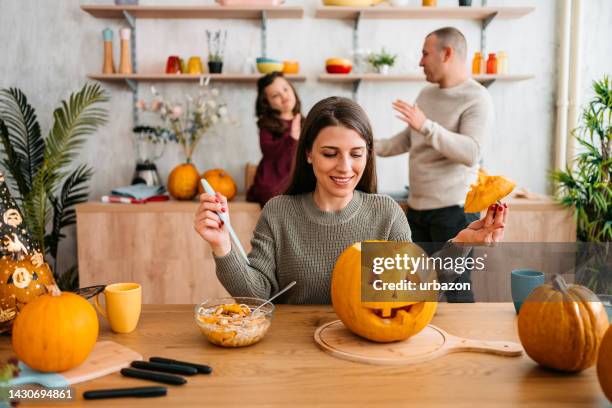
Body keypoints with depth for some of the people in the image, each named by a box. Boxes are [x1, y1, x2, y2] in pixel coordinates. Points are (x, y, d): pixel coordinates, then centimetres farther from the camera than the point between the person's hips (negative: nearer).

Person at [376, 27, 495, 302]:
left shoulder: (476, 99, -10)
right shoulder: (426, 95, 13)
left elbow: (471, 152, -24)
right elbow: (407, 140, 23)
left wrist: (425, 126, -31)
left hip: (453, 209, -7)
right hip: (417, 207, 8)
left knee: (456, 292, -5)